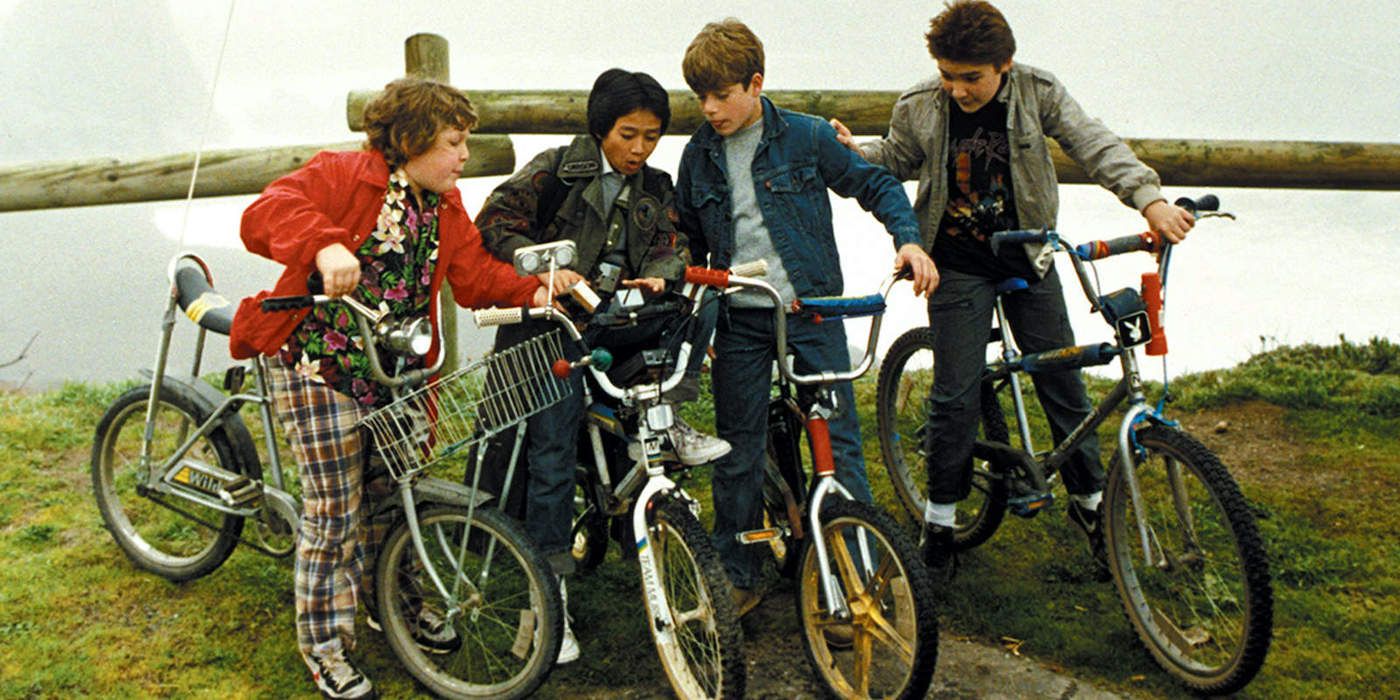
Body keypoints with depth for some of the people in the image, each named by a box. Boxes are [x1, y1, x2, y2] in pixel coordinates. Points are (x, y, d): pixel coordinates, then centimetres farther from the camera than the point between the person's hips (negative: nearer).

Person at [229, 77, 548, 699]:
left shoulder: (445, 207, 9)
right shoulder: (342, 175, -13)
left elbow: (474, 274, 5)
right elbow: (265, 215, -25)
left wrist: (532, 293, -12)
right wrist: (325, 246, -44)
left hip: (396, 372, 7)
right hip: (320, 366, -7)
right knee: (334, 511, -1)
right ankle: (324, 644, 16)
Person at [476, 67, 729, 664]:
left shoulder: (655, 189, 15)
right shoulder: (555, 170, -1)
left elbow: (671, 245, 4)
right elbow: (495, 222, -10)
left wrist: (658, 276, -21)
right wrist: (543, 268, -27)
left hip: (621, 321, 5)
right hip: (555, 324, -4)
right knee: (553, 451, -12)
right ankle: (548, 591, -4)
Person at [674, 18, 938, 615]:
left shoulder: (807, 136, -4)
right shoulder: (699, 155, 6)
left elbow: (875, 185, 4)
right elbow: (691, 240, 19)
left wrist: (909, 239, -11)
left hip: (811, 309, -3)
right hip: (739, 319, 3)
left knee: (839, 441, -3)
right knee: (736, 452, 6)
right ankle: (737, 576, 20)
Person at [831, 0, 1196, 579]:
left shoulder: (1038, 94, -10)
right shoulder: (918, 107, -9)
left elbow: (1095, 146, -16)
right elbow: (895, 162, 8)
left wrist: (1149, 198, -31)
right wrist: (852, 150, -12)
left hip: (1027, 259, 1)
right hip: (958, 264, -1)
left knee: (1063, 384, 7)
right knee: (956, 395, -4)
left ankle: (1089, 500, 27)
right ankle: (940, 517, 13)